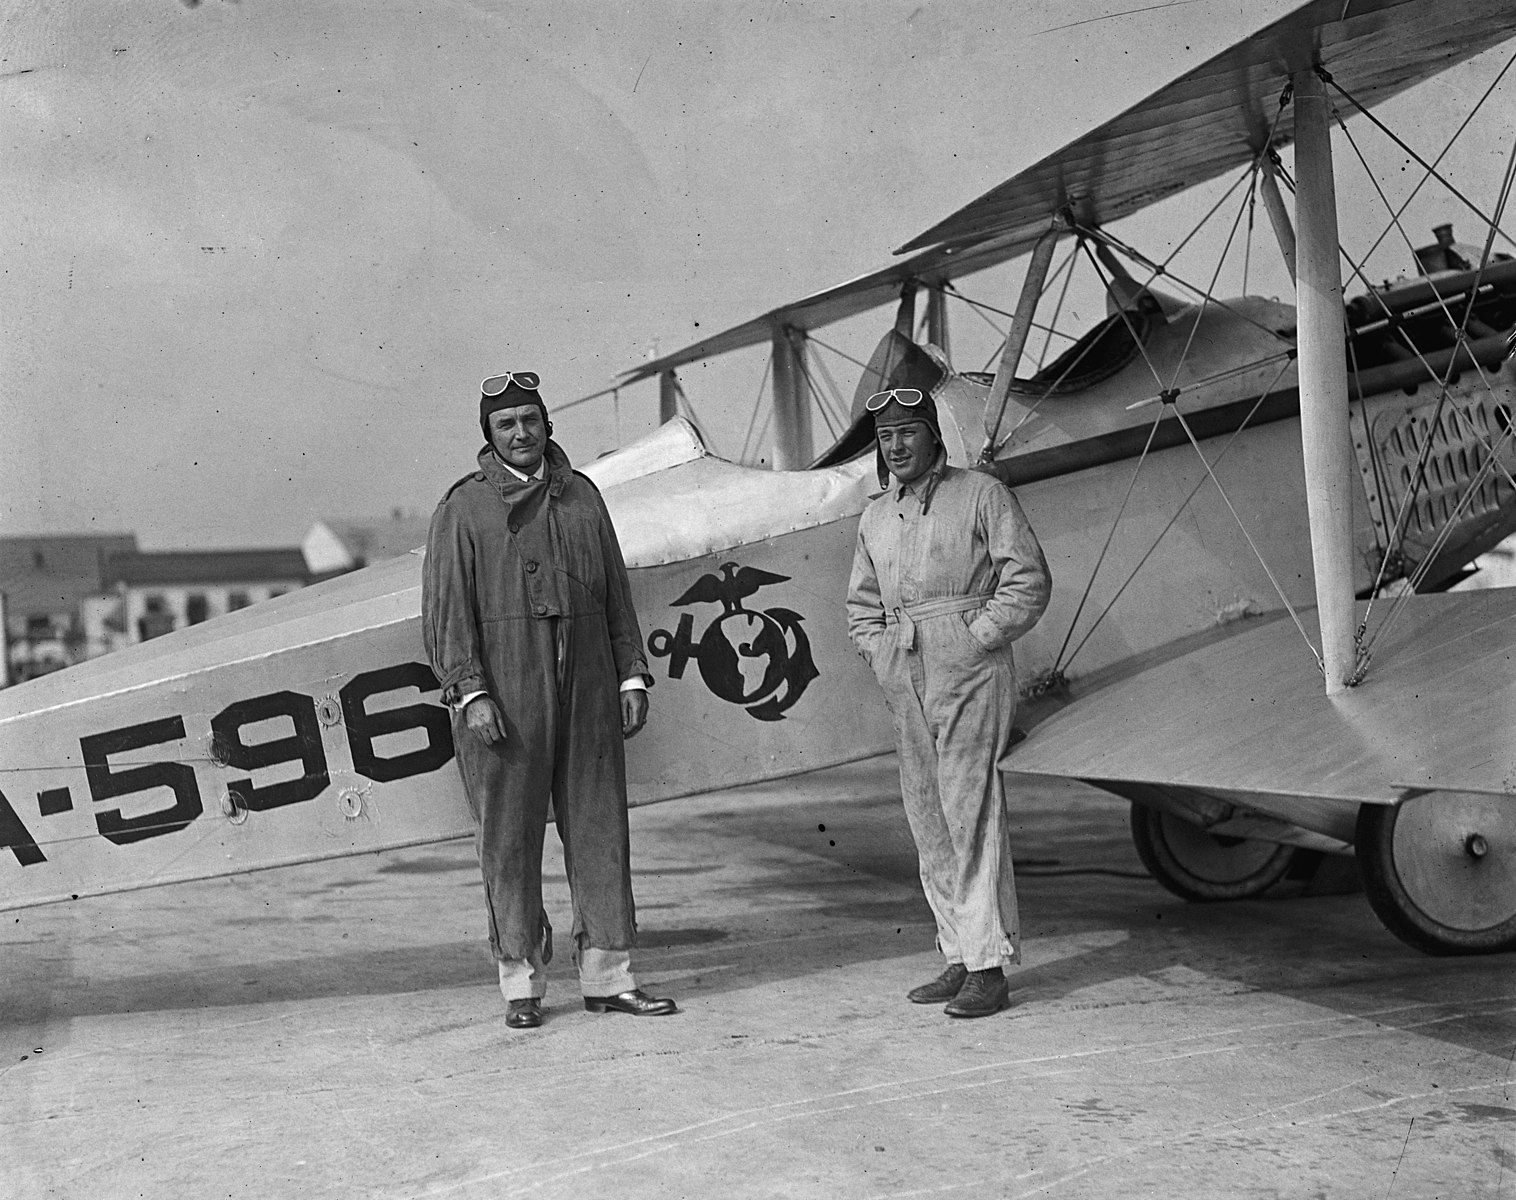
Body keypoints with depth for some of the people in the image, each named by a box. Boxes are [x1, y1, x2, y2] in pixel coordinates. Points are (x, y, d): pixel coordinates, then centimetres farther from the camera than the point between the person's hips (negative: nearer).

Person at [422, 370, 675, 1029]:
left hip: (587, 688, 4)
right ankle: (522, 984, 10)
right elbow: (446, 608, -3)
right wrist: (470, 691, -12)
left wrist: (631, 674, 10)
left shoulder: (581, 495, 14)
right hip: (505, 694, -4)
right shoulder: (465, 506, 1)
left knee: (599, 827, 5)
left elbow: (616, 593, 16)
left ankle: (608, 976, 13)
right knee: (509, 838, 1)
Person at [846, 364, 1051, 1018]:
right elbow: (860, 602, 25)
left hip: (970, 672, -6)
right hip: (903, 682, 6)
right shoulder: (876, 515, 17)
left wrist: (975, 638, -11)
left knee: (971, 813, -10)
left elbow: (1028, 580, -4)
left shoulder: (980, 493, 0)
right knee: (927, 821, 6)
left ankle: (990, 965, -7)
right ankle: (959, 957, 13)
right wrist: (879, 651, 9)